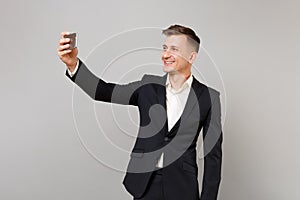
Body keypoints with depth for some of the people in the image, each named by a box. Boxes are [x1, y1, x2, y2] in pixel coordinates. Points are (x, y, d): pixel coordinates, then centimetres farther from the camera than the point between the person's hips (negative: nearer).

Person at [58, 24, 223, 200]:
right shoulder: (148, 85, 1)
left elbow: (213, 153, -3)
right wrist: (73, 64, -20)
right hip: (144, 185, 2)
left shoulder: (209, 98, -5)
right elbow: (104, 92, -5)